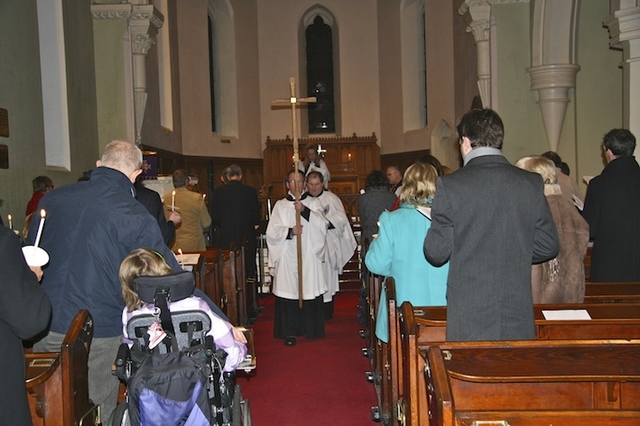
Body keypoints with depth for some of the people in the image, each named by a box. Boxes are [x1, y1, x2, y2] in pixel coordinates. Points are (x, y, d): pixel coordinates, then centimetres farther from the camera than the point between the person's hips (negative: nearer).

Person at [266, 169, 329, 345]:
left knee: (310, 290, -1)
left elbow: (323, 225, -7)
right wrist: (289, 231, -15)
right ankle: (290, 332, 7)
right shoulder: (280, 205, 11)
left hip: (309, 256, 0)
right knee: (288, 291, -2)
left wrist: (304, 210, -19)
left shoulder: (313, 203, 9)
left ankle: (312, 329, 12)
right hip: (287, 257, 0)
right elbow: (272, 231, 2)